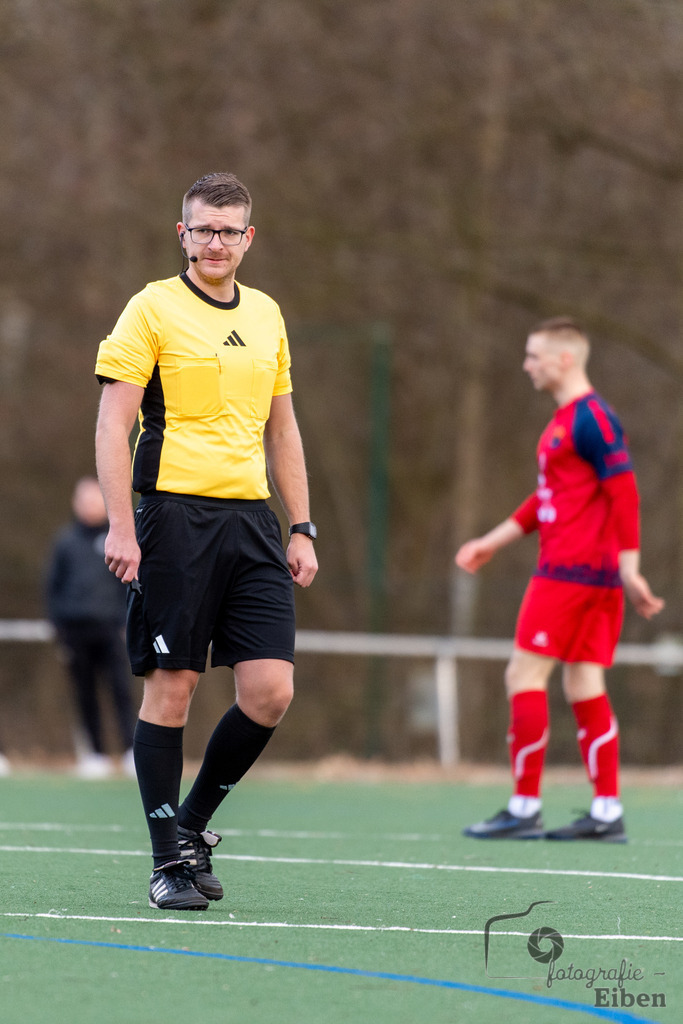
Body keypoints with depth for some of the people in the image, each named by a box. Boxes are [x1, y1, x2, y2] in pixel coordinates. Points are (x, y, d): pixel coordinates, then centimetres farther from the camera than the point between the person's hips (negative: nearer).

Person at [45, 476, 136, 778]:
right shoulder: (66, 541, 8)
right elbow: (52, 584, 10)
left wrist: (125, 618, 0)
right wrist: (58, 622, 1)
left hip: (109, 628, -1)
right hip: (75, 628, 1)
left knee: (122, 688, -12)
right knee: (85, 695, 3)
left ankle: (133, 751, -15)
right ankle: (96, 754, 8)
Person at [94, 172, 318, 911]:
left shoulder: (266, 316, 16)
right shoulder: (152, 309, -1)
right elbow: (113, 422, -6)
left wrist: (301, 529, 16)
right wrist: (121, 526, -15)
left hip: (252, 518, 5)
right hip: (175, 514, -5)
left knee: (270, 691, -4)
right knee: (170, 689, -3)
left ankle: (194, 822, 17)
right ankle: (170, 860, 6)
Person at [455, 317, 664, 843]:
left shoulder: (591, 418, -12)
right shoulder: (564, 420, 18)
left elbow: (624, 493, -17)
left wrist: (629, 570, -20)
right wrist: (494, 540, 29)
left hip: (570, 571, -10)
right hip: (592, 577, 10)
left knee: (525, 675, -7)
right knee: (584, 685, 7)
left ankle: (524, 808, -6)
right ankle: (607, 812, 6)